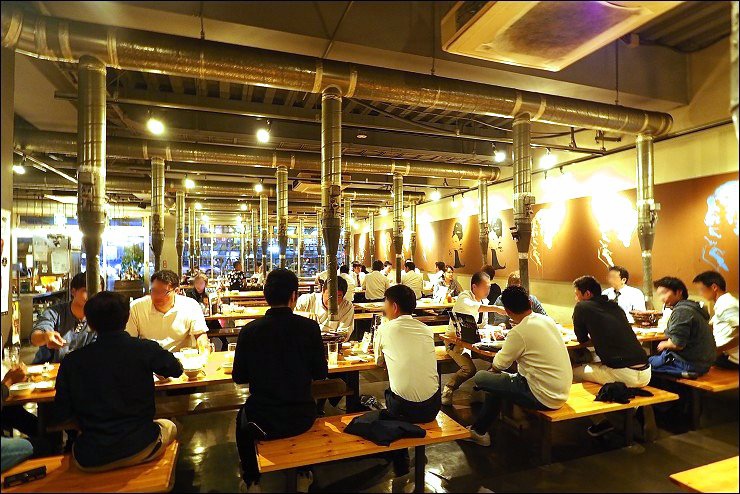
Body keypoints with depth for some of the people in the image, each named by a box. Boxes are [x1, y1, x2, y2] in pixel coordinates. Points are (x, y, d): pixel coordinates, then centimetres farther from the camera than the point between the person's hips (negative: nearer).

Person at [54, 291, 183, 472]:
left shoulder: (71, 361, -7)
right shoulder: (145, 349, -13)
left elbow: (60, 415, 0)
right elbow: (177, 369, 6)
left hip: (89, 462, 3)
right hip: (140, 449, -2)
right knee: (169, 426, 31)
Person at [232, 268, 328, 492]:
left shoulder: (249, 331, -14)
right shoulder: (309, 327, -14)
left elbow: (238, 377, -1)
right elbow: (321, 373, -3)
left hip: (263, 422, 0)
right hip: (302, 418, 1)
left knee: (242, 417, 34)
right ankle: (303, 476, 47)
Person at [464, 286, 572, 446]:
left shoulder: (519, 332, -21)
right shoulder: (547, 320, 1)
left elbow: (498, 365, -8)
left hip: (545, 397, -9)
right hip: (562, 392, 9)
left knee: (481, 377, -2)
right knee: (498, 379, 20)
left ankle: (479, 431, 20)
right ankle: (480, 429, 28)